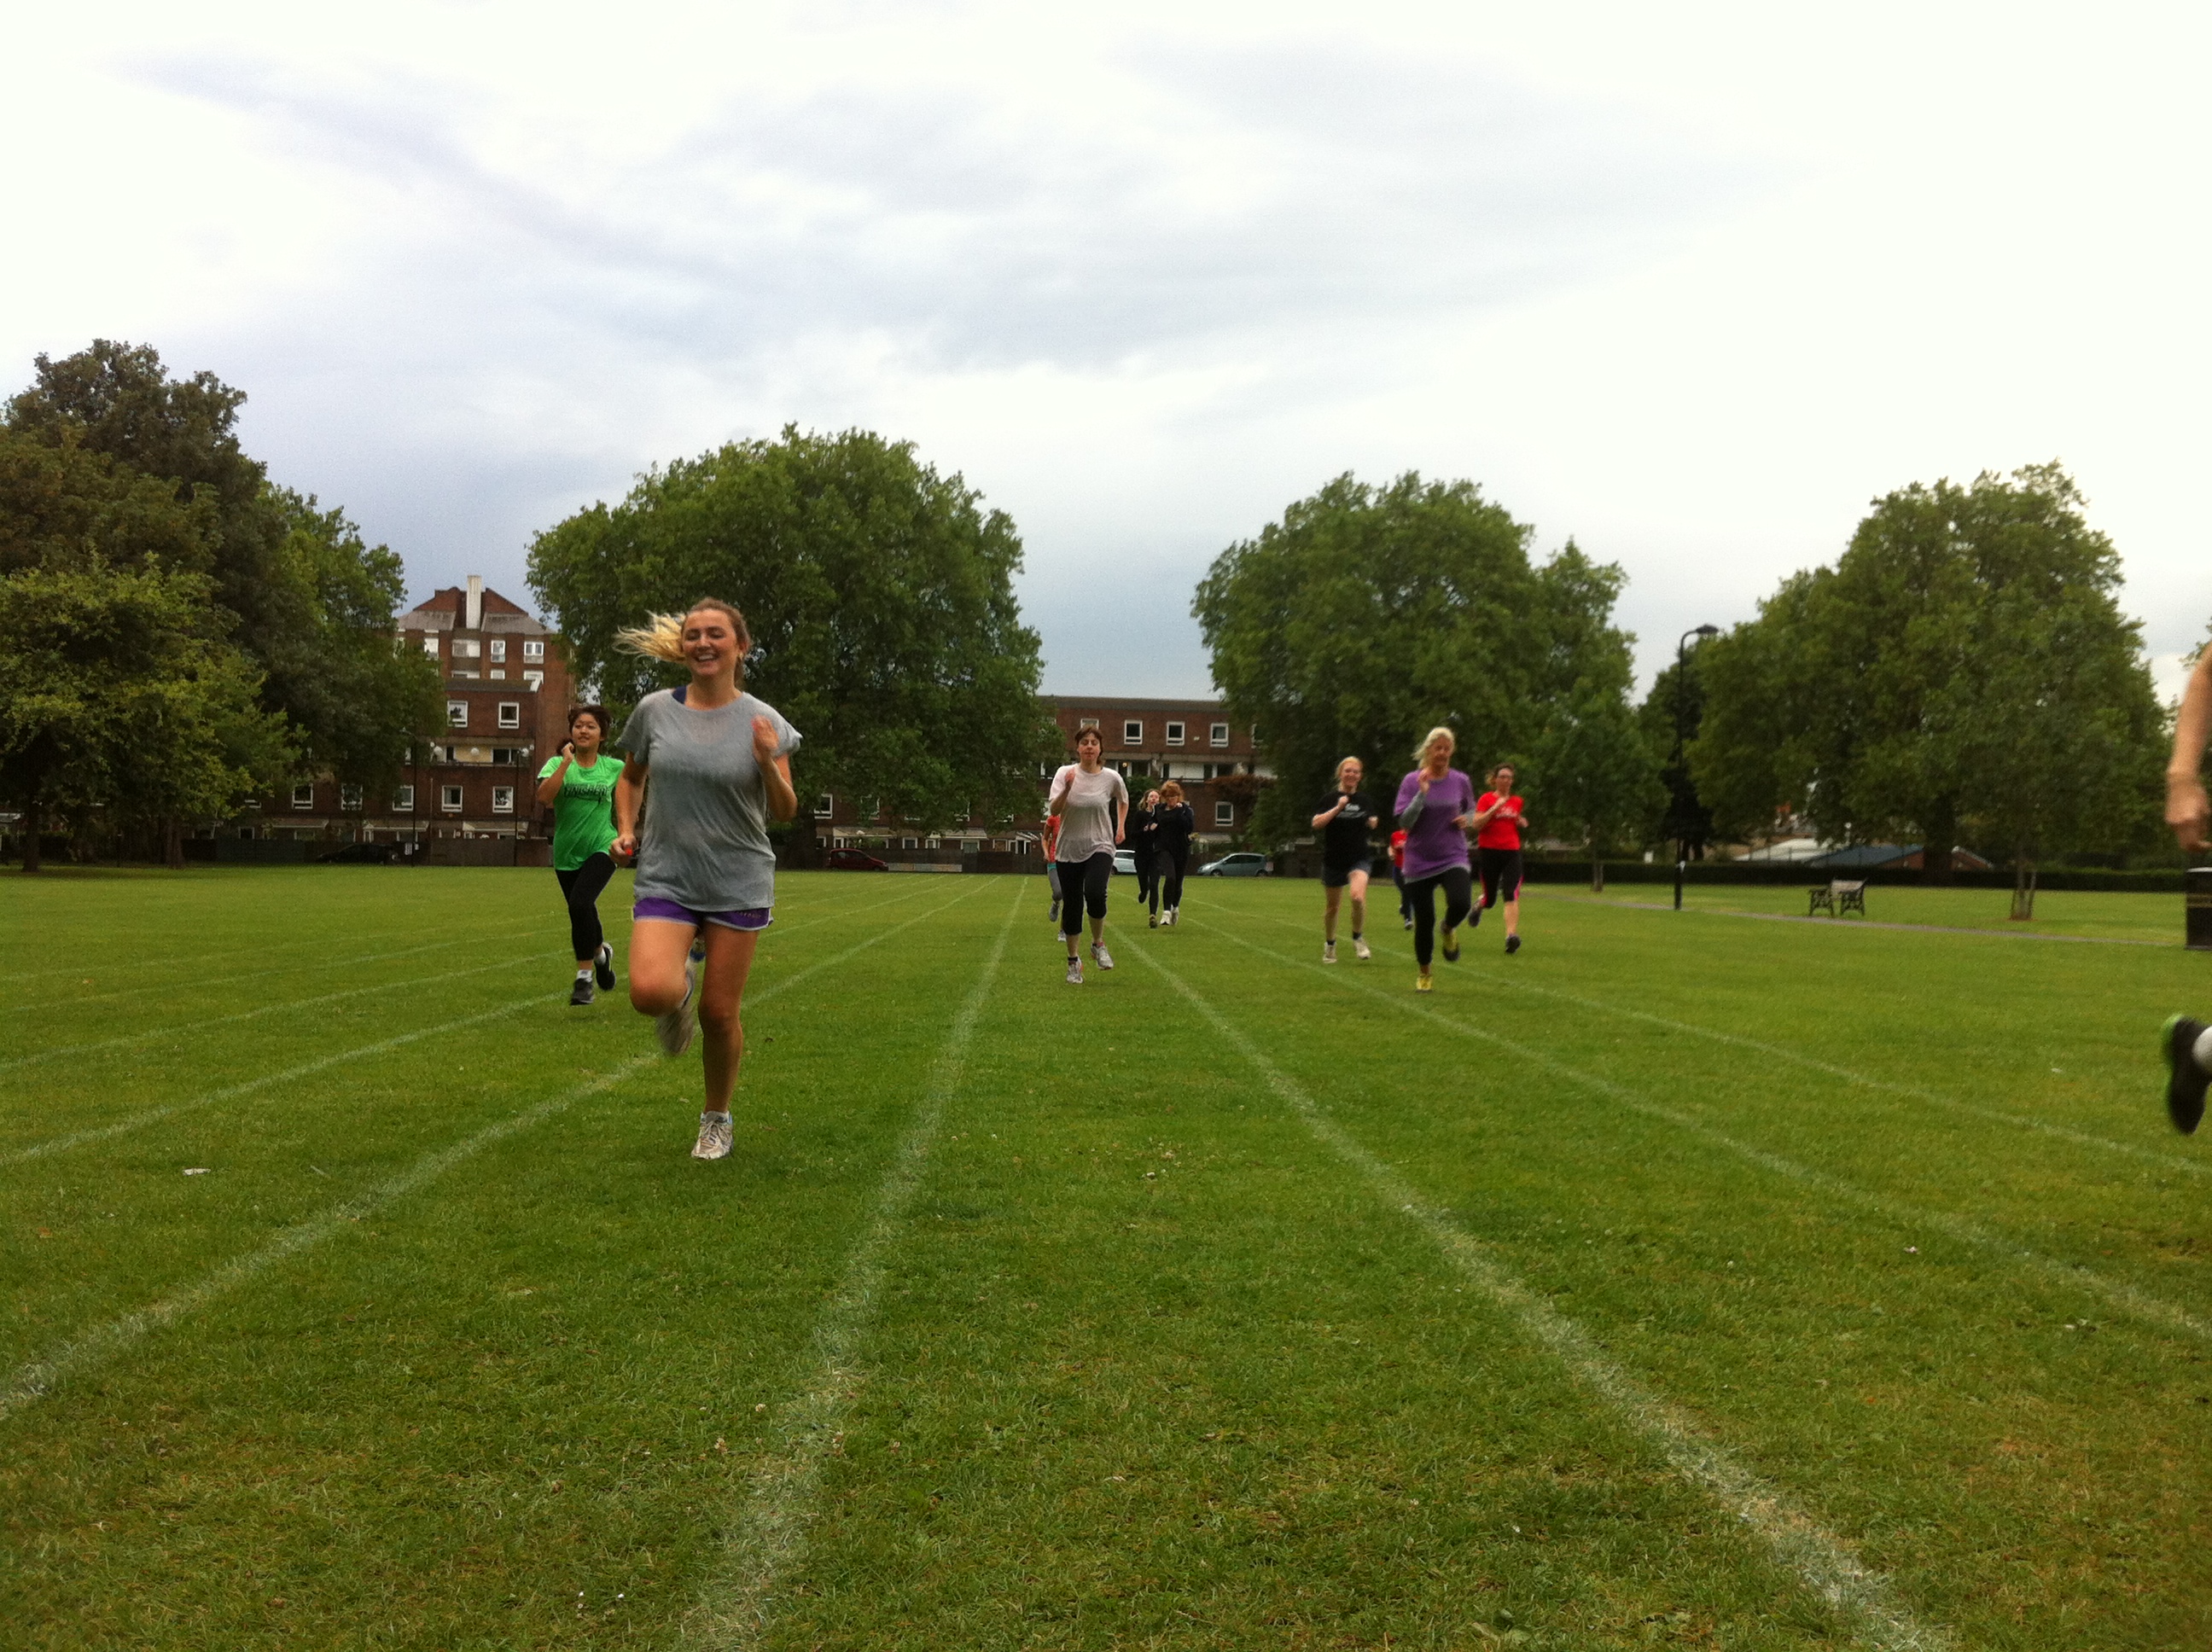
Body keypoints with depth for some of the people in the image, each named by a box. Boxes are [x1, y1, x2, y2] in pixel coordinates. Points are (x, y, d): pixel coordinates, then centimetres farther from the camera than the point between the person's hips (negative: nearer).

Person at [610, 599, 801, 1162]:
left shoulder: (763, 722, -3)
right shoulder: (655, 711, 0)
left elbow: (785, 812, -1)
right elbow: (631, 778, 18)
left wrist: (769, 762, -20)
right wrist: (625, 829, 1)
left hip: (739, 884, 0)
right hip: (666, 878, 1)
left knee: (719, 1013, 3)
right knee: (650, 992, -23)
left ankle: (716, 1119, 29)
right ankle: (684, 977, 16)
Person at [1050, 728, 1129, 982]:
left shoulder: (1111, 778, -2)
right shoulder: (1065, 773, -5)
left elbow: (1123, 800, 21)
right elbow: (1054, 811, -16)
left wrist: (1121, 826, 13)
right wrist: (1067, 788, -30)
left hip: (1100, 847, -1)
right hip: (1069, 849, 1)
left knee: (1095, 893, -27)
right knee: (1071, 905, 4)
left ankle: (1098, 944, -2)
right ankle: (1073, 961, 23)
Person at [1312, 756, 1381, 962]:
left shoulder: (1366, 800, 7)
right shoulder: (1330, 799, -2)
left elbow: (1372, 822, 21)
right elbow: (1316, 823, -14)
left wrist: (1373, 823, -1)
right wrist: (1338, 808, -22)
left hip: (1360, 858, 0)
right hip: (1333, 859, 0)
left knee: (1358, 896, -26)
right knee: (1332, 907, 11)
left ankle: (1358, 939, -4)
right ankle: (1329, 945, 33)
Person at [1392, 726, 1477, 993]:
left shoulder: (1461, 781, 3)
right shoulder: (1411, 781, -3)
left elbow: (1471, 810, 20)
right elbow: (1404, 822, -10)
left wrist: (1467, 819, -3)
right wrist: (1422, 792, -20)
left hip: (1453, 859, 1)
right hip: (1419, 862, -1)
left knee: (1461, 904, -26)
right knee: (1424, 921, 2)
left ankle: (1448, 930, 11)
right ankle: (1424, 974, 25)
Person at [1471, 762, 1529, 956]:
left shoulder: (1517, 801, 12)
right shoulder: (1486, 799, -1)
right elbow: (1477, 824, -13)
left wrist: (1522, 821, 3)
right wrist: (1496, 808, -19)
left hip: (1511, 852, 2)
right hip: (1489, 852, -2)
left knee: (1511, 895, -16)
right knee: (1490, 900, 7)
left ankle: (1511, 935, -24)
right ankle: (1479, 906, 44)